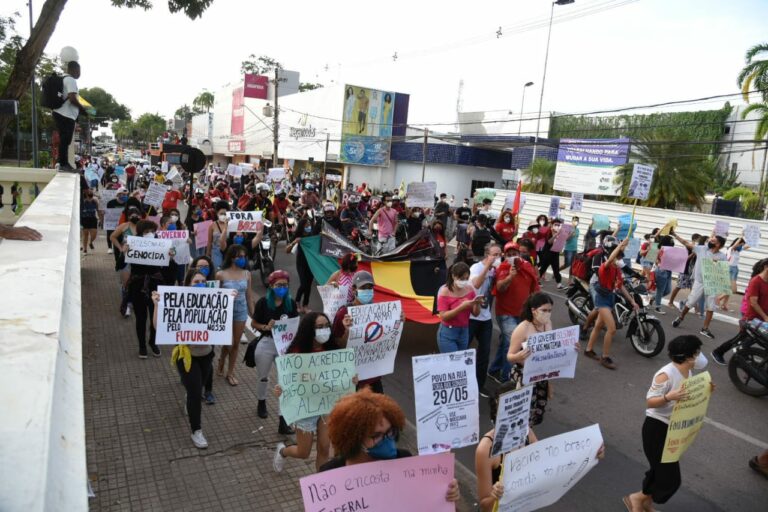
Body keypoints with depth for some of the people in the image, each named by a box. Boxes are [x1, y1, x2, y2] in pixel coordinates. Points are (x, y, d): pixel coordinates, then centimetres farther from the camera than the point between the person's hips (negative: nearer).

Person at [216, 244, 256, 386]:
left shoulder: (247, 274, 0)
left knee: (236, 344, 10)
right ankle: (221, 361, 33)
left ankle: (230, 373, 26)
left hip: (241, 312, 3)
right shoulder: (221, 274, -10)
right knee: (228, 343, 0)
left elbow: (249, 296, 7)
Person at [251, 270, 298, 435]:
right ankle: (261, 403, 50)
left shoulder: (291, 303, -2)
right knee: (263, 378, 20)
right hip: (266, 343, -1)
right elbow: (253, 324, -2)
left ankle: (283, 419, 0)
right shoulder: (263, 302, -9)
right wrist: (266, 327, -19)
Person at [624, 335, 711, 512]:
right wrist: (669, 397, -40)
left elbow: (688, 396, 15)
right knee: (670, 478, -3)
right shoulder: (666, 375, -25)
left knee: (661, 470, 18)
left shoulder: (688, 372, 1)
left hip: (673, 428, 9)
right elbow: (649, 402, -24)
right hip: (657, 428, -9)